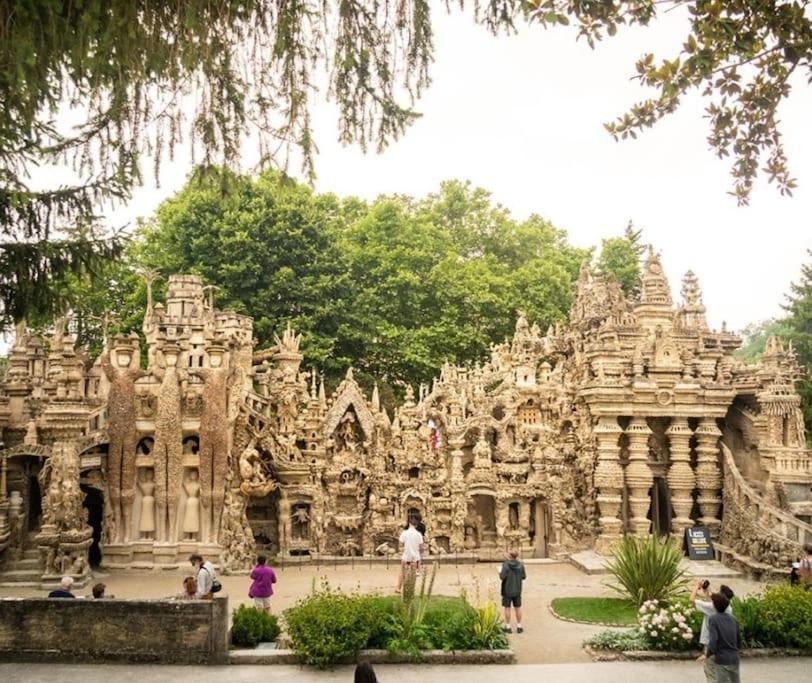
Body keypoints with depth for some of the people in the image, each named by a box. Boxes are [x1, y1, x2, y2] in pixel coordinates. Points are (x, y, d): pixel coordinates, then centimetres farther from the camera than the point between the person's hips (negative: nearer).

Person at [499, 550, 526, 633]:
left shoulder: (506, 565, -16)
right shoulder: (520, 565, -6)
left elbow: (502, 577, -20)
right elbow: (524, 576, 0)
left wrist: (500, 572, 2)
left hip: (507, 590, -3)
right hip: (517, 590, 3)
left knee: (507, 608, 6)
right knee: (518, 608, 13)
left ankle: (508, 627, 10)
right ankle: (519, 626, 17)